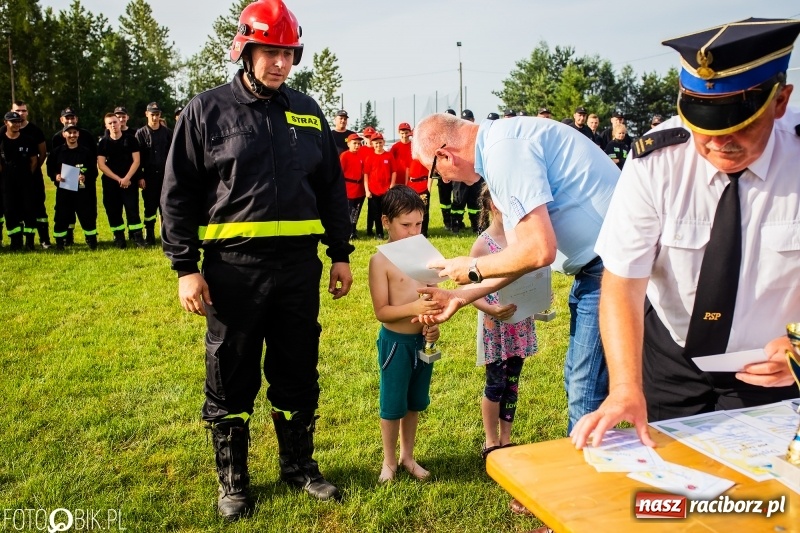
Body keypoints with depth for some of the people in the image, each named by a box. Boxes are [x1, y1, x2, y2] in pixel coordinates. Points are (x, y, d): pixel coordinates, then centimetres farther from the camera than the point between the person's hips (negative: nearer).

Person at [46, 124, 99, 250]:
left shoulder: (87, 152, 5)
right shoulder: (57, 152, 7)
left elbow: (94, 171, 2)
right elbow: (50, 169, 7)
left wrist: (86, 177, -17)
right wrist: (56, 176, -13)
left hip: (83, 191, 0)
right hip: (63, 191, 1)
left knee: (88, 215, -1)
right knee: (61, 217, 1)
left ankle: (91, 240, 13)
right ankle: (59, 242, 14)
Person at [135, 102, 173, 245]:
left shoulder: (167, 132, 6)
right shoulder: (141, 133, 2)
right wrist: (140, 177, -6)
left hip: (165, 174, 1)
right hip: (149, 175, -1)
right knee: (150, 206, 3)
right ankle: (149, 235, 10)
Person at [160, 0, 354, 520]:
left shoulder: (308, 112, 11)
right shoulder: (208, 110, 1)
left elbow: (332, 187, 15)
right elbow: (178, 194, 0)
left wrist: (341, 254, 12)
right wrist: (186, 267, -6)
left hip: (300, 265, 3)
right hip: (233, 266, -2)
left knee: (298, 375, 13)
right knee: (231, 380, 8)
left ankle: (299, 464, 31)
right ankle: (233, 481, 25)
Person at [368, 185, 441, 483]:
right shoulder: (381, 260, -13)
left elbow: (432, 297, 9)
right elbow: (381, 311, -16)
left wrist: (434, 323, -9)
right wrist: (414, 308, -30)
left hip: (423, 341, 5)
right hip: (395, 342, -5)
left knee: (415, 403, 17)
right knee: (393, 404, 8)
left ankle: (407, 456, 35)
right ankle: (389, 461, 27)